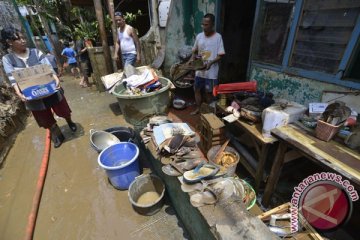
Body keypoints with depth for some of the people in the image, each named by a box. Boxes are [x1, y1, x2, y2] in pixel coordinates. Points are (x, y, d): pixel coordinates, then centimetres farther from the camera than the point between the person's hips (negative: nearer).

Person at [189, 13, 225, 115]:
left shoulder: (218, 37, -9)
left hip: (211, 72, -5)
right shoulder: (199, 36, 4)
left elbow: (220, 55, -10)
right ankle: (198, 109, 32)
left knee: (208, 92, 6)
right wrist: (192, 59, -6)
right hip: (199, 70, 5)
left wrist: (211, 62, -26)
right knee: (197, 90, 13)